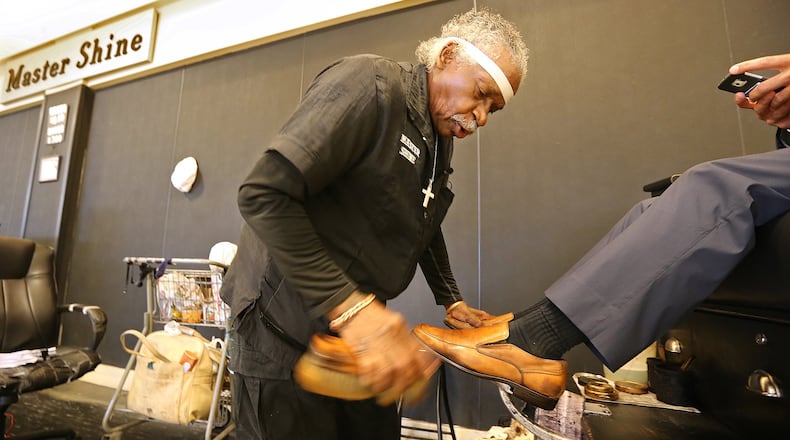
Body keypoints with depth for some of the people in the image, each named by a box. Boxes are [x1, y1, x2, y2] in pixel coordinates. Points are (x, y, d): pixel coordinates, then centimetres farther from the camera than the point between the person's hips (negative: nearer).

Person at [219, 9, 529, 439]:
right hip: (284, 326, -7)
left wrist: (451, 301, 18)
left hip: (360, 324, 8)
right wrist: (349, 306, -28)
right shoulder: (370, 83, -17)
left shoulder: (440, 145, 10)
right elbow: (263, 194, -25)